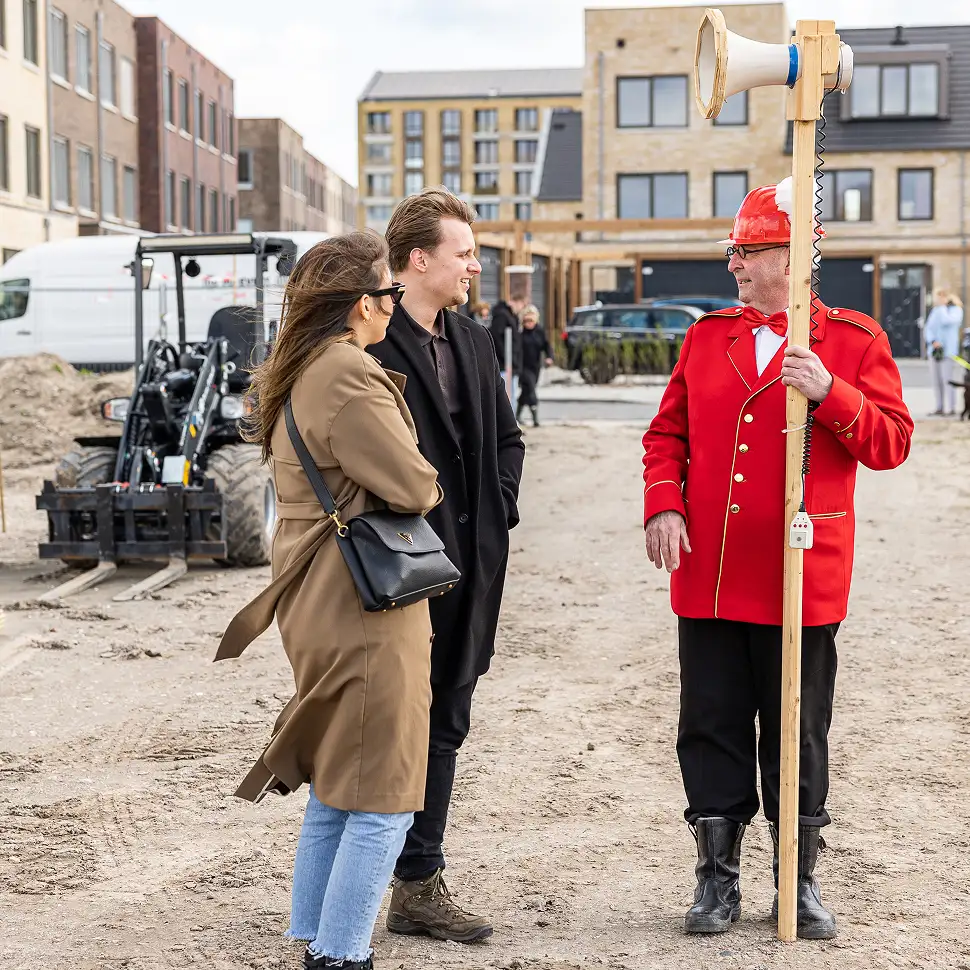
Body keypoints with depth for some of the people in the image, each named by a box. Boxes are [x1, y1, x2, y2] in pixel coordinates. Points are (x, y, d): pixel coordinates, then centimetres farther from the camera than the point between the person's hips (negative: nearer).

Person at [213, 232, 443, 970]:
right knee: (381, 799, -2)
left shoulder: (298, 375, 13)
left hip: (319, 606, 10)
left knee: (334, 791, 20)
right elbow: (414, 487, -20)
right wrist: (429, 489, 2)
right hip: (365, 612, -10)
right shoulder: (349, 378, -19)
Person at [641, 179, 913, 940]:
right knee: (712, 732, 8)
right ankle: (718, 878, 20)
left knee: (797, 736, 8)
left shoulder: (853, 340, 0)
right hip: (709, 576, 3)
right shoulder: (708, 336, 10)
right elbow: (668, 432, 11)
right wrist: (664, 504, -5)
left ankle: (800, 883, 22)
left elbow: (892, 442, -6)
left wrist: (830, 393, -21)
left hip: (801, 579, -3)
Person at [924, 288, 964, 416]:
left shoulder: (956, 310, -2)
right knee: (936, 381, 5)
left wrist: (942, 306, -8)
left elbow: (946, 321, -21)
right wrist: (933, 341, -8)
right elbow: (928, 329, 10)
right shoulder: (935, 311, 16)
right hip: (934, 350, 6)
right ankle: (939, 408, 8)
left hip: (947, 351, -6)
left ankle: (952, 408, -10)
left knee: (947, 380, -11)